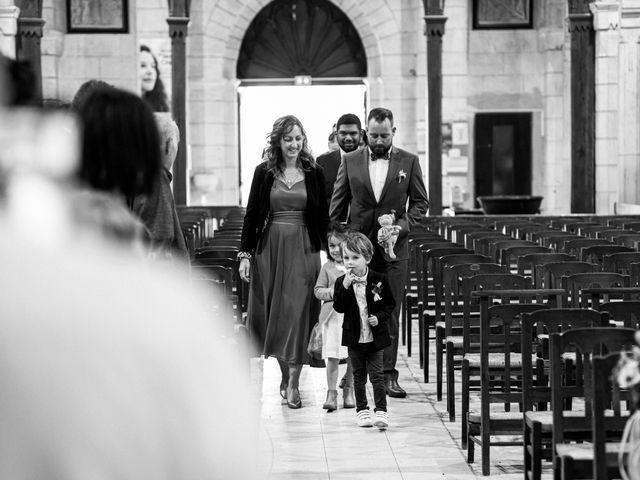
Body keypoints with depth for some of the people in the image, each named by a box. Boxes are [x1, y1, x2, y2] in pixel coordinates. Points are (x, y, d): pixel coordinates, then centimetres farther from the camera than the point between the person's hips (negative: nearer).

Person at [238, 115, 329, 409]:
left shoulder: (314, 174, 4)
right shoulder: (264, 173, 3)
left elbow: (323, 217, 5)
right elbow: (251, 214, 5)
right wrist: (245, 253, -2)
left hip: (304, 249, -1)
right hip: (269, 248, 1)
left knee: (298, 312, -6)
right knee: (273, 312, 4)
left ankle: (293, 383, -3)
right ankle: (284, 374, 20)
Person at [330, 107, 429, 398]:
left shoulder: (409, 162, 4)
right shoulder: (350, 161, 4)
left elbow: (420, 202, 8)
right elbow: (337, 205, 7)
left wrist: (403, 225, -9)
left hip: (393, 249, 0)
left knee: (389, 314, 1)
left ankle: (388, 374, 5)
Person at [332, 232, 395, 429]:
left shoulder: (379, 280, -7)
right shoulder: (341, 282, -4)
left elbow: (390, 304, 2)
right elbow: (339, 307, -15)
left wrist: (379, 317, -15)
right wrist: (345, 286, -26)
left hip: (375, 337, -2)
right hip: (354, 337, 2)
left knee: (376, 375, -3)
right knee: (359, 376, 12)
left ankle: (381, 412, -3)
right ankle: (362, 410, 23)